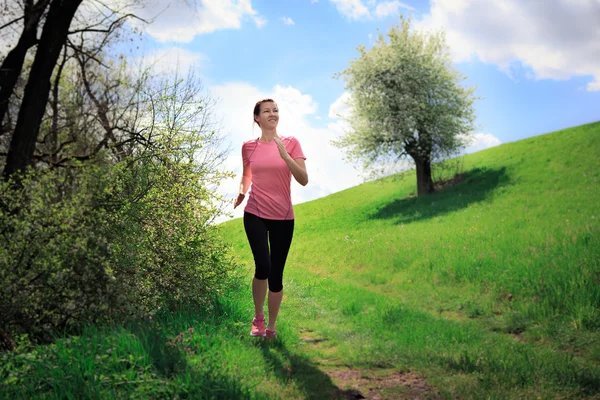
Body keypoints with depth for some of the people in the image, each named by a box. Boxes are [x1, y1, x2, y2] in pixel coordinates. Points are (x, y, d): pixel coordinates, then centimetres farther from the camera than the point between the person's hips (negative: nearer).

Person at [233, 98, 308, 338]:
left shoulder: (290, 143, -1)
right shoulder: (249, 147, 3)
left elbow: (303, 180, -10)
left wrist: (284, 155, -21)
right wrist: (241, 191, 2)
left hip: (283, 217, 0)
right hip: (255, 215, 0)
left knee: (276, 274, 4)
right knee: (263, 267, -18)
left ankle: (272, 327, 24)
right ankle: (258, 317, 9)